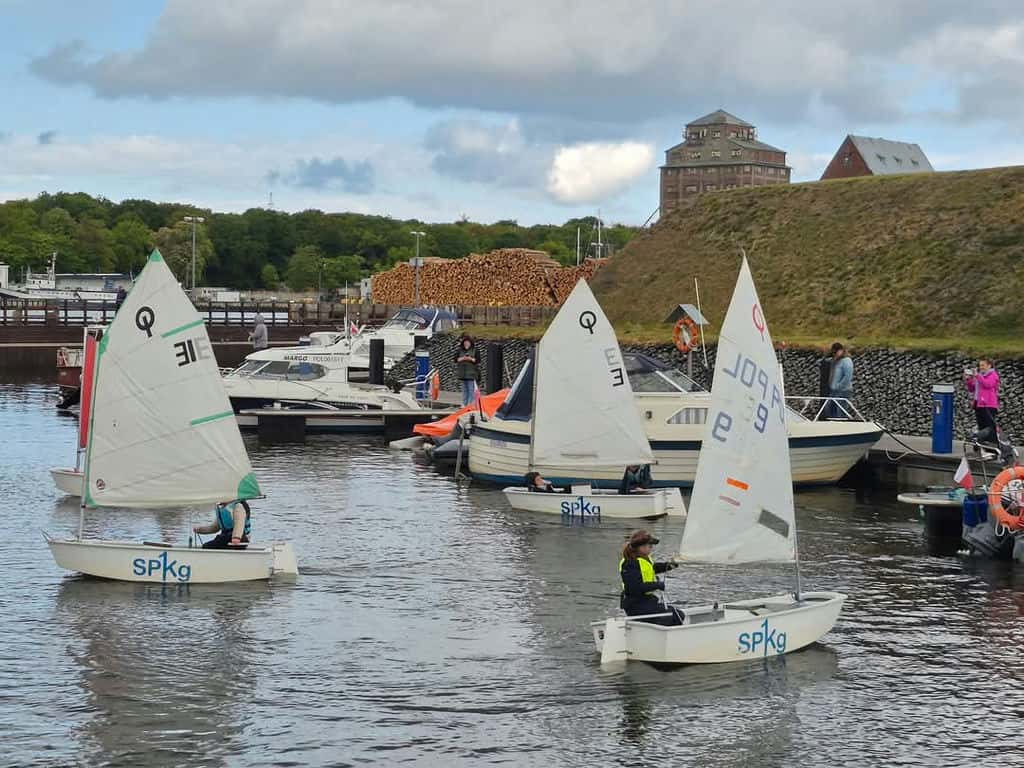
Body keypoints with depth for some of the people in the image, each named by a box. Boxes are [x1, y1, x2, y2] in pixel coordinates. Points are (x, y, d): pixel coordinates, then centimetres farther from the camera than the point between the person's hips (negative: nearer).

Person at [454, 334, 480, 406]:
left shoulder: (475, 350, 2)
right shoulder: (459, 350, 11)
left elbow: (478, 360, -2)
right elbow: (456, 359, 7)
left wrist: (471, 359, -15)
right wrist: (462, 359, -10)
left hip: (471, 373, -3)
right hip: (462, 372, 3)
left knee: (471, 389, -7)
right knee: (464, 389, 9)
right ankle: (464, 404, 13)